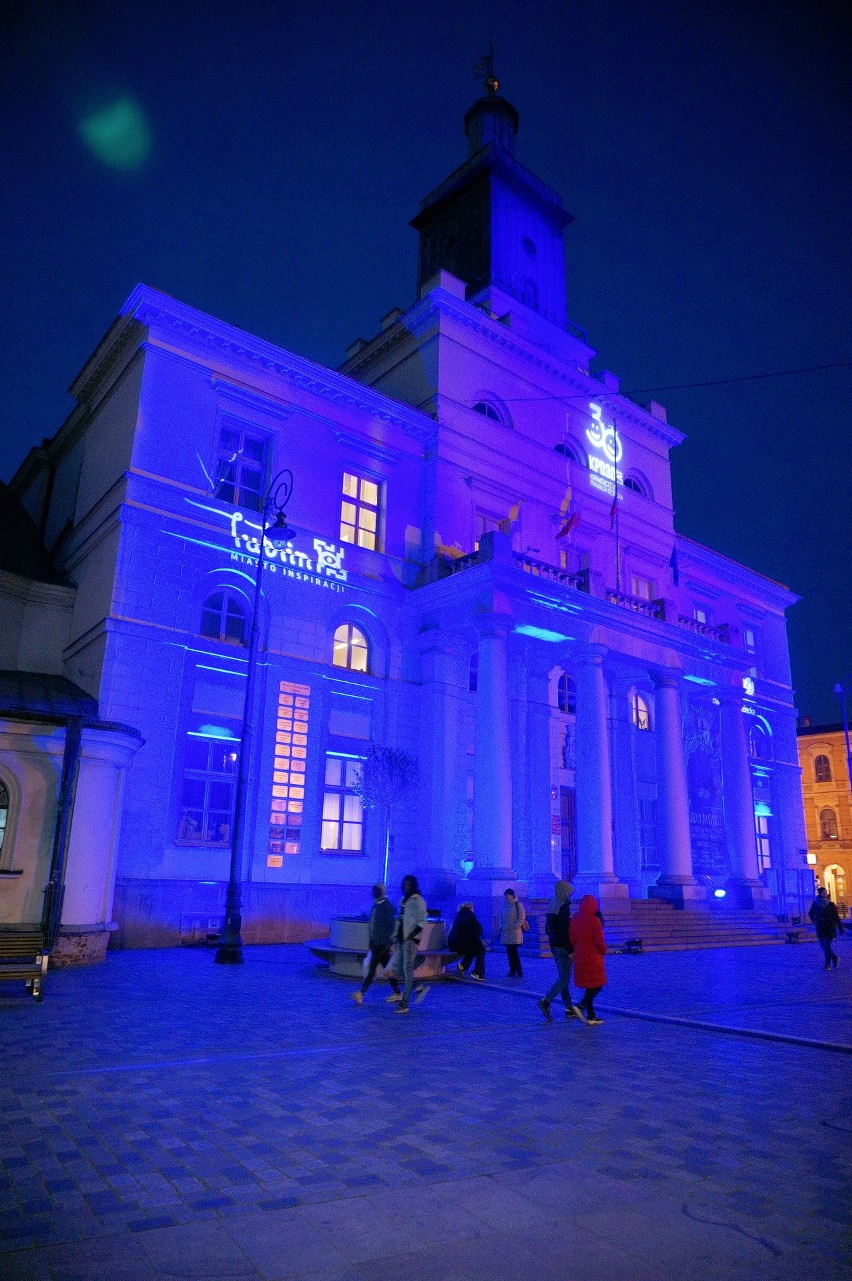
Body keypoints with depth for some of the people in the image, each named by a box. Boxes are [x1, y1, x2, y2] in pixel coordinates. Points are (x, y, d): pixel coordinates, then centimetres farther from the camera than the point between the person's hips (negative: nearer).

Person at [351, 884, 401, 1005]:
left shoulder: (388, 907, -13)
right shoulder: (375, 905, 14)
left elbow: (390, 926, -16)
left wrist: (388, 943, -19)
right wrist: (371, 941, 21)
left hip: (382, 944, -9)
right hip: (375, 943, 9)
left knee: (372, 968, -11)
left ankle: (361, 994, -13)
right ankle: (397, 993, 21)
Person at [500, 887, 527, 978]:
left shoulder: (517, 904, -7)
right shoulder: (505, 905, 13)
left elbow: (522, 917, -11)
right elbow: (502, 917, 20)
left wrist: (515, 926, -15)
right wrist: (502, 927, 8)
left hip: (515, 932, -7)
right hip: (506, 932, 7)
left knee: (514, 952, -10)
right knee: (509, 952, 8)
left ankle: (519, 972, -4)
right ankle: (512, 971, 15)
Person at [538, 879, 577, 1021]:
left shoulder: (551, 906, 11)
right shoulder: (563, 907, -17)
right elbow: (565, 931, -22)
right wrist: (570, 950, -19)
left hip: (554, 946, 9)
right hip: (563, 947, -9)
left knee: (563, 977, 13)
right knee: (564, 978, -5)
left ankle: (569, 1009, 17)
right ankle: (546, 1001, -14)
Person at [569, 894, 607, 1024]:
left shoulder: (574, 920, 4)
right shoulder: (594, 920, -15)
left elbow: (571, 939, 7)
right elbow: (599, 940, -14)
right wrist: (603, 951, 3)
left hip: (580, 958, 7)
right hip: (593, 958, -7)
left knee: (589, 986, 15)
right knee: (597, 985, 3)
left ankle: (591, 1015, 15)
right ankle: (581, 1006, -14)